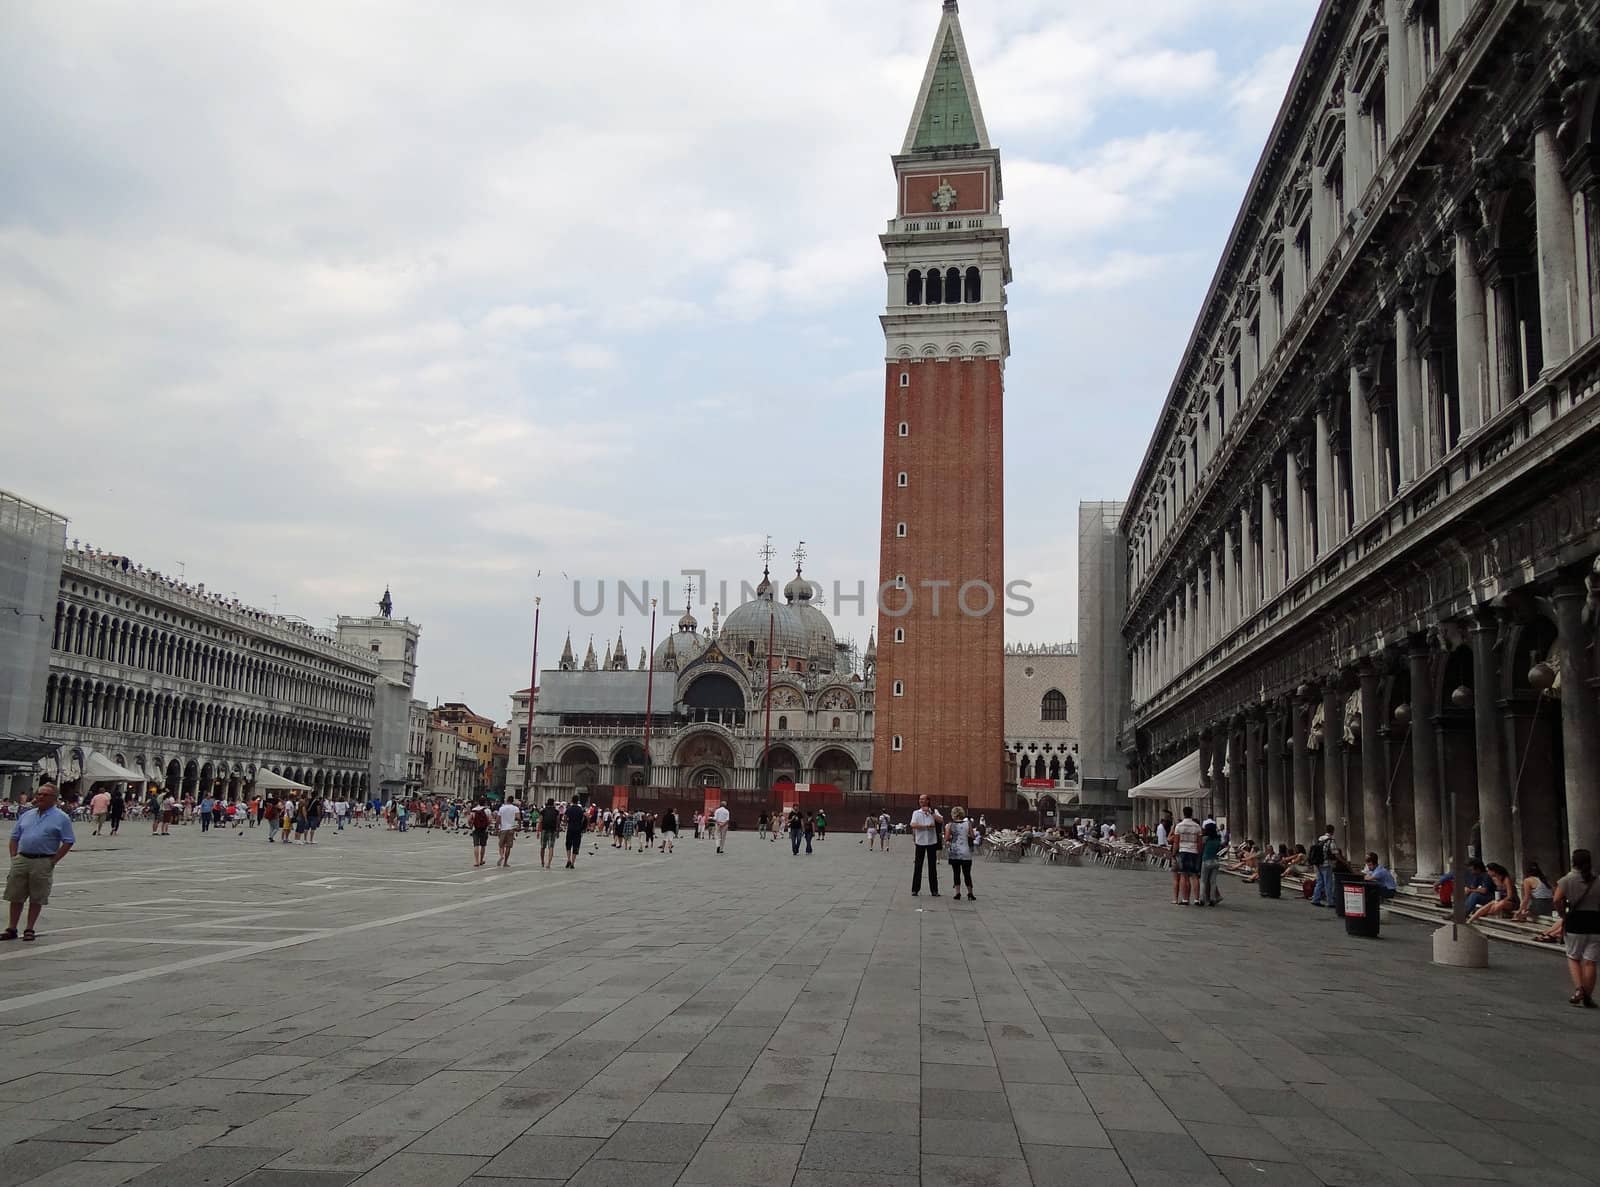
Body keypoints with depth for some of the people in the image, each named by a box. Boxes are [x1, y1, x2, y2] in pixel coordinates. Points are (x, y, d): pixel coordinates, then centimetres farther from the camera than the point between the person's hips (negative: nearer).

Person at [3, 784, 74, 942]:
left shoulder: (61, 818, -2)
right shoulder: (26, 815, 13)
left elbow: (68, 842, -4)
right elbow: (14, 838, 18)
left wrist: (52, 861, -9)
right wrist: (14, 857, 6)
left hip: (43, 863, -4)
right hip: (21, 860, 4)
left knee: (36, 899, 2)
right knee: (15, 897, 7)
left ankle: (29, 930, 12)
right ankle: (11, 929, 16)